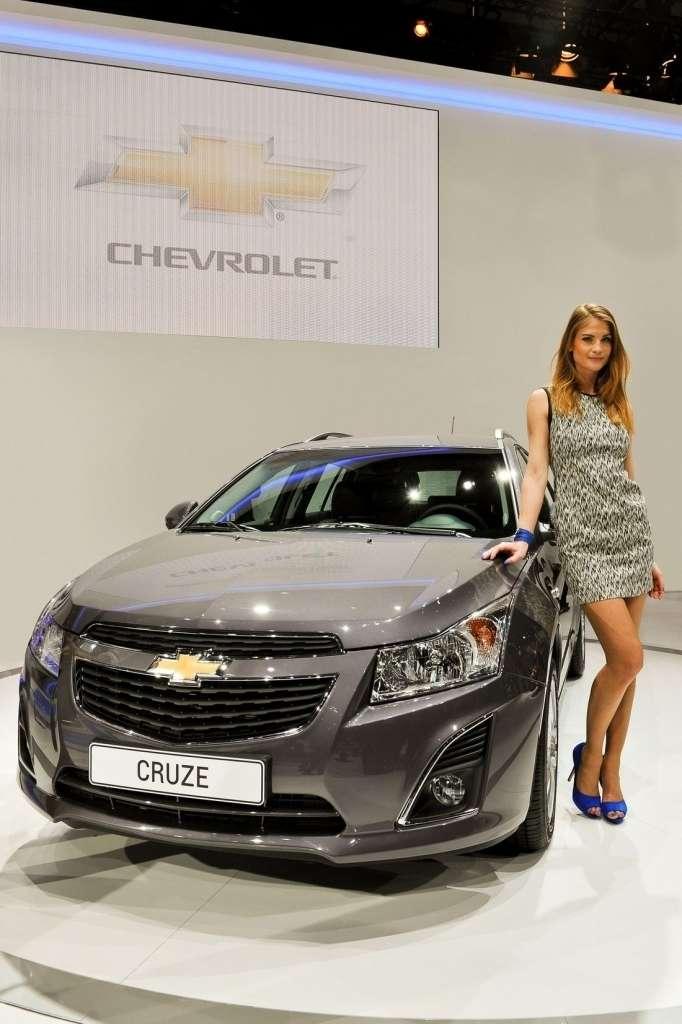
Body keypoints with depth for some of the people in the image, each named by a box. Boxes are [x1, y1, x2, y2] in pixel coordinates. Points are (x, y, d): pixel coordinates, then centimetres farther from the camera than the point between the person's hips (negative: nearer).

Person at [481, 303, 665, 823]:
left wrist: (648, 555, 15)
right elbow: (536, 472, -4)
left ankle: (610, 771, 18)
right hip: (584, 539, -5)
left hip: (631, 532, 5)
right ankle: (590, 753, 12)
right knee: (628, 658, -13)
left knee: (625, 663, 4)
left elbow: (627, 479, 16)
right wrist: (523, 536, -18)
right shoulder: (545, 401, 4)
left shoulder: (618, 405, 15)